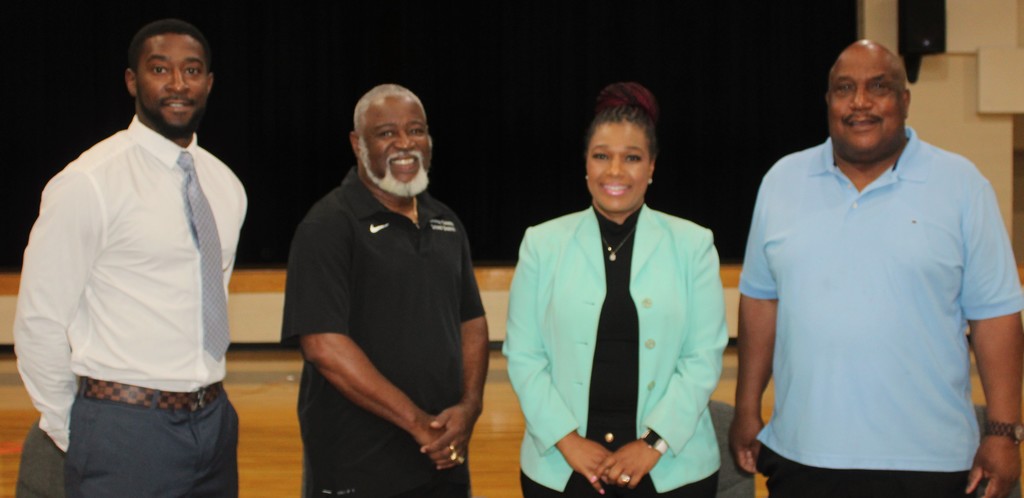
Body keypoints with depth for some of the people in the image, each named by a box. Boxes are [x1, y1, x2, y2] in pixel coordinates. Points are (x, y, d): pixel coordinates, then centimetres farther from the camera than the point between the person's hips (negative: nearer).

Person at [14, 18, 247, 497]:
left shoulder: (225, 186, 9)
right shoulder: (88, 184, -11)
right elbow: (39, 323, -8)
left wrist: (205, 401, 15)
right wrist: (72, 434, 0)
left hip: (215, 420, 6)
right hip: (126, 433, -6)